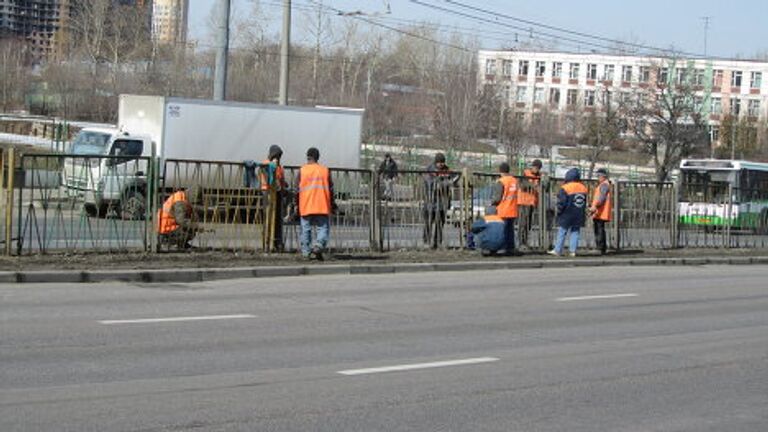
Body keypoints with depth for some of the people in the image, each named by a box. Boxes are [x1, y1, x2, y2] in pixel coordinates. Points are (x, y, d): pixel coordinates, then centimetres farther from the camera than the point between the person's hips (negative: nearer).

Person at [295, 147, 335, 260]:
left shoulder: (302, 170, 2)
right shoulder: (325, 170, 5)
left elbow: (297, 189, 0)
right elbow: (330, 188, 5)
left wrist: (296, 205, 9)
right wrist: (332, 203, 16)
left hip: (306, 207, 0)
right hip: (322, 207, 0)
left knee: (306, 230, 9)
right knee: (323, 228, 3)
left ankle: (306, 252, 9)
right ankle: (318, 245, -21)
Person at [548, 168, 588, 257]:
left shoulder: (565, 188, -14)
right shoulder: (583, 188, 6)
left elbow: (561, 202, -12)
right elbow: (585, 202, 13)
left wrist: (559, 211, 2)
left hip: (566, 215, -5)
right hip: (579, 215, 5)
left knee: (562, 233, 1)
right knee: (575, 232, 9)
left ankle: (557, 250, 2)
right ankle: (573, 250, 4)